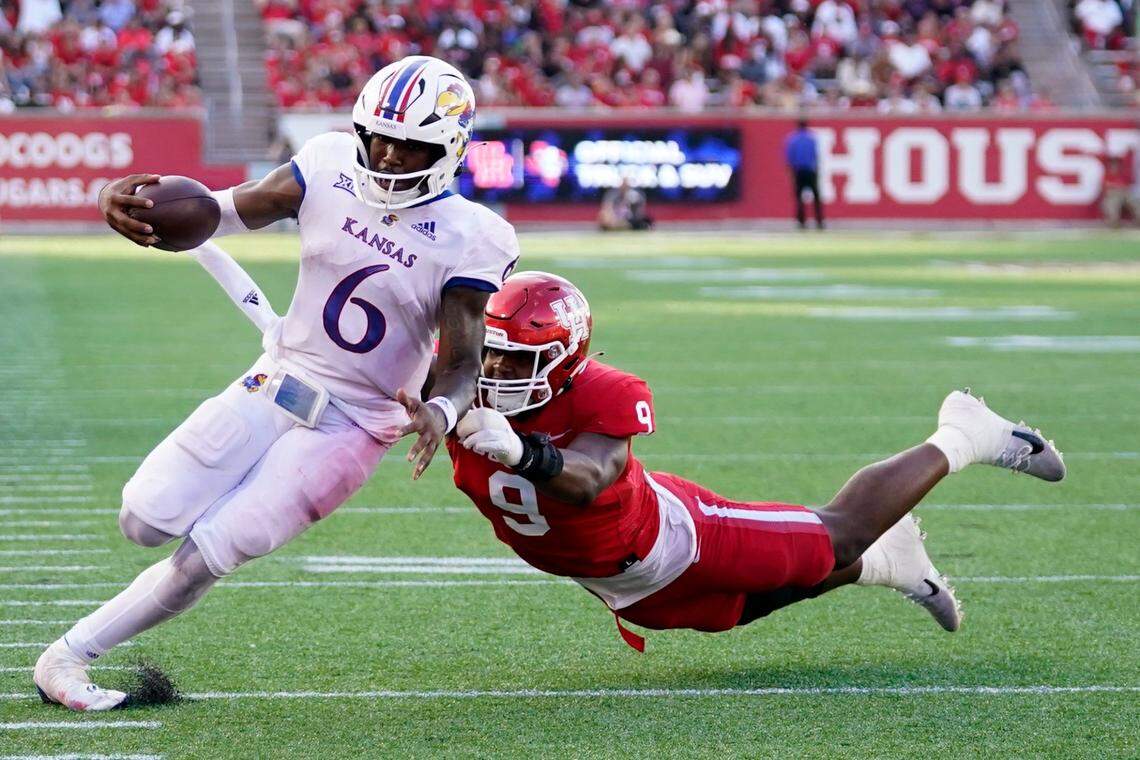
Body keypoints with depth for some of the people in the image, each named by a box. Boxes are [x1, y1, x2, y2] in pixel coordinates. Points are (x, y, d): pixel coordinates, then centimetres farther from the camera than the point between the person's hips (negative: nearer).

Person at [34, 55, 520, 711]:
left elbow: (465, 360, -13)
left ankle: (71, 655, 2)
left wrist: (441, 413, -37)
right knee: (147, 521, -6)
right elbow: (224, 212, -3)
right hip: (274, 385, 3)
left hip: (352, 427, -3)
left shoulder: (469, 239, -14)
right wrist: (127, 203, -23)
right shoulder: (330, 168, -7)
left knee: (210, 553, -12)